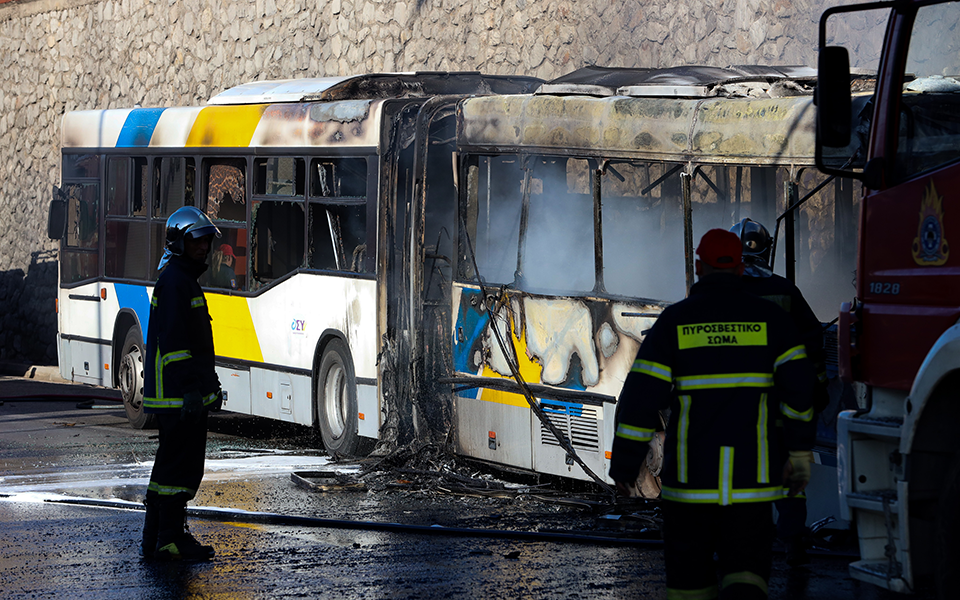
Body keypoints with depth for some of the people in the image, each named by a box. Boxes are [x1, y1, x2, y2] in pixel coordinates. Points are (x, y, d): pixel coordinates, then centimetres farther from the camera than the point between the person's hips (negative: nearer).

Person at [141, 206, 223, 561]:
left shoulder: (187, 280, 20)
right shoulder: (174, 282, -14)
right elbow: (173, 341, -21)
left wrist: (210, 383, 26)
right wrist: (190, 389, -23)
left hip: (184, 396, 11)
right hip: (178, 394, -11)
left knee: (172, 465, 13)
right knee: (179, 465, -9)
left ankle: (157, 539, 18)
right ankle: (169, 541, -7)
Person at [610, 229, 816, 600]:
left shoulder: (675, 321, 0)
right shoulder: (768, 318, 3)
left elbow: (641, 396, -4)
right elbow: (798, 384, -6)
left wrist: (624, 463, 3)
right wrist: (800, 453, 0)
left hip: (689, 472, 0)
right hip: (752, 476, 1)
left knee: (689, 569, 13)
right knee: (745, 569, 3)